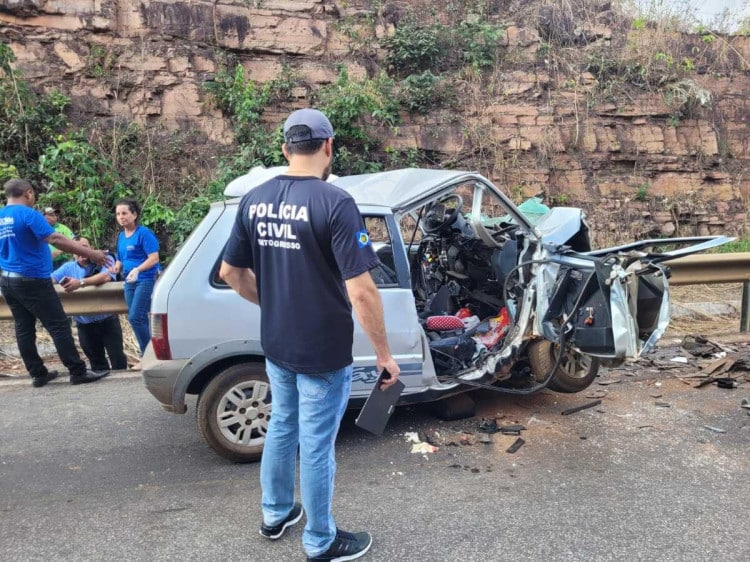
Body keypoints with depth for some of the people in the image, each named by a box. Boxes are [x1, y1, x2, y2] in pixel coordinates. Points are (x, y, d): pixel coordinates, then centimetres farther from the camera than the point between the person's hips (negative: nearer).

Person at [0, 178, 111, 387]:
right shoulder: (28, 214, -14)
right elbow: (55, 239, -24)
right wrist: (90, 253, -26)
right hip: (32, 280, -8)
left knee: (24, 329, 11)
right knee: (59, 326, -4)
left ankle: (38, 374, 18)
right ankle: (78, 372, -3)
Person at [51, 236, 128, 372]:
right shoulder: (68, 267, 4)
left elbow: (106, 277, -26)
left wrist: (80, 283, -39)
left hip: (107, 319, -3)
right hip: (84, 324, 4)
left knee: (117, 358, 4)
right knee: (96, 362, 17)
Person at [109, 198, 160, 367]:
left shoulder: (144, 233, -10)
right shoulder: (121, 236, 13)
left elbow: (154, 258, -17)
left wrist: (138, 269, -30)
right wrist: (117, 267, 0)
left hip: (146, 280, -8)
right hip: (130, 282, 8)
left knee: (135, 317, -13)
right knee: (140, 319, 9)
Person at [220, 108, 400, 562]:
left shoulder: (254, 200, 0)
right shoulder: (334, 203, -21)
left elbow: (230, 273, 8)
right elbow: (361, 292, -24)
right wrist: (384, 352, -14)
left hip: (275, 344, 7)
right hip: (323, 352, -6)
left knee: (282, 425, 25)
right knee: (316, 445, 9)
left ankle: (276, 514, 44)